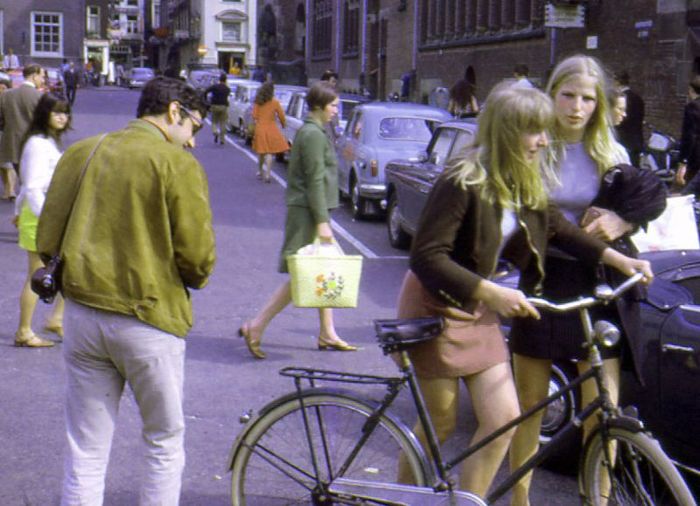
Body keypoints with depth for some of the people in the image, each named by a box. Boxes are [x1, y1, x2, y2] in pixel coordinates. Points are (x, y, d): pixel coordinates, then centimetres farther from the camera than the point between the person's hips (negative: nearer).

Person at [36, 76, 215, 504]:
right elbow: (197, 257, -12)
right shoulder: (179, 164, -9)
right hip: (149, 318, -4)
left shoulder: (80, 153, 7)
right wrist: (193, 279, 10)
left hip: (82, 315, 5)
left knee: (85, 454, 11)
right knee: (166, 446, 13)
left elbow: (47, 239, 7)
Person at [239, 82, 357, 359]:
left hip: (305, 210, 10)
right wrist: (322, 221, -20)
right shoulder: (313, 134, -15)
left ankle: (327, 334, 18)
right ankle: (255, 327, -4)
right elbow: (315, 180, -19)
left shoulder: (308, 131, 16)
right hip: (308, 213, -10)